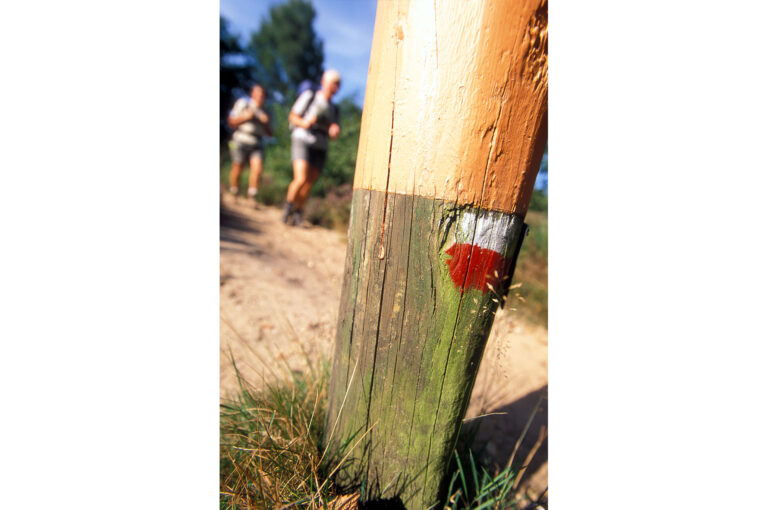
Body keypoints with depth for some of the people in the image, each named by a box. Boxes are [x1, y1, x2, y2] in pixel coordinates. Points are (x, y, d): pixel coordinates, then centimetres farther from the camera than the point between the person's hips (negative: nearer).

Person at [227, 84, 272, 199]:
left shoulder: (264, 112, 18)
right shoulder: (243, 103, 6)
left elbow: (270, 133, 15)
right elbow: (231, 122, 4)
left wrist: (266, 123, -4)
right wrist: (245, 117, -11)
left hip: (256, 144, 3)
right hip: (241, 140, -3)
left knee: (257, 169, -17)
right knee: (237, 169, 2)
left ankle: (251, 197, -12)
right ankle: (233, 194, 22)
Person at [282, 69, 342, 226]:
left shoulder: (334, 109, 17)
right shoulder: (309, 96, 5)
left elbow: (333, 136, 16)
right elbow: (292, 116, 4)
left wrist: (335, 131, -7)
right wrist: (304, 123, -16)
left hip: (320, 148, 4)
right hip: (302, 141, -4)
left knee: (308, 185, -1)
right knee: (301, 179, -20)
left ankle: (297, 213, 15)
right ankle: (288, 205, 3)